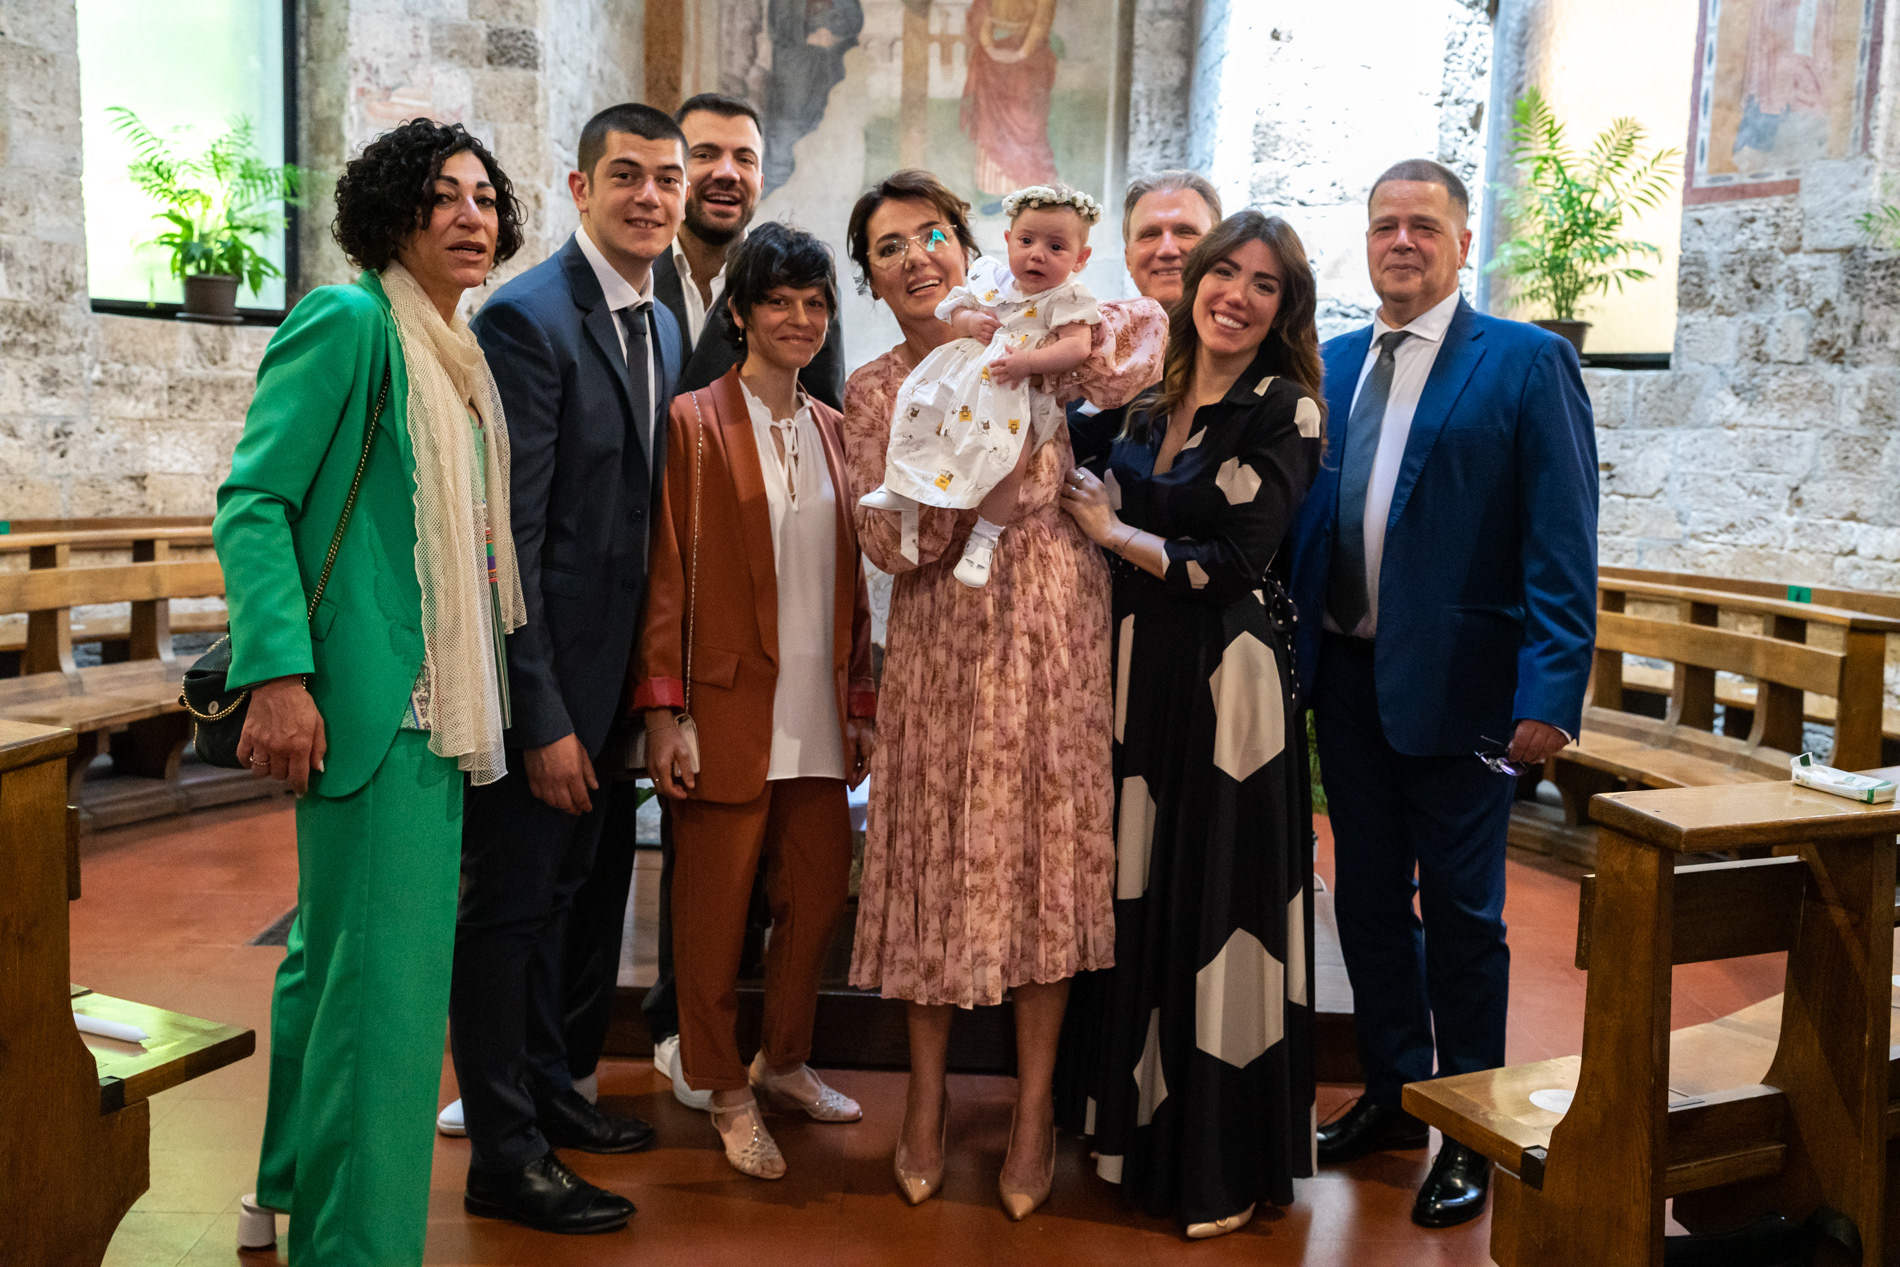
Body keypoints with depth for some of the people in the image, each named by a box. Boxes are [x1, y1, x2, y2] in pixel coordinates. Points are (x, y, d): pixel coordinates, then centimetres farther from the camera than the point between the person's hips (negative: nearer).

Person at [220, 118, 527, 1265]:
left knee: (337, 948, 19)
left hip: (436, 696, 9)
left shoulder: (461, 353, 16)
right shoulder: (349, 321, -8)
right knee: (385, 967, -8)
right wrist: (278, 675, -22)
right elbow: (253, 501, -14)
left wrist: (482, 684, 15)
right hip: (366, 693, -9)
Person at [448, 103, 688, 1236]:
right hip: (538, 665, -8)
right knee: (509, 899, 4)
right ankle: (505, 1154, 19)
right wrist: (542, 717, -21)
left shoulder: (663, 326, 9)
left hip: (607, 662, 8)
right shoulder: (528, 318, -17)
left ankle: (548, 1091, 39)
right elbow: (508, 532, -20)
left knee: (560, 886, 21)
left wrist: (643, 679, 11)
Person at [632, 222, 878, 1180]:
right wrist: (662, 713, -11)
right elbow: (668, 574, -6)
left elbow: (851, 579, 14)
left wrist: (862, 703, 11)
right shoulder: (695, 423, -4)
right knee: (715, 907, 5)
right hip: (729, 708, -5)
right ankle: (726, 1092, 22)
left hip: (819, 712, 5)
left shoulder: (831, 432, 12)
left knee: (818, 893, 11)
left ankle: (784, 1062, 32)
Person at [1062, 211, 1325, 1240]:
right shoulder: (1145, 403, 12)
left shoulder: (1285, 410, -6)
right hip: (1138, 673, 6)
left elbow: (1233, 563, -12)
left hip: (1228, 686, -5)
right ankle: (1139, 1127, 26)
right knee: (1137, 897, 10)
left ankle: (1225, 1165, 17)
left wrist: (1113, 531, -3)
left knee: (1218, 903, 1)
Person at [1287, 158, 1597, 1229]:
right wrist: (1298, 648, 2)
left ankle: (1472, 1134, 23)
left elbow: (1563, 546, -11)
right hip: (1348, 678, 5)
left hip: (1456, 687, -5)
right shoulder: (1333, 365, 11)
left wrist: (1550, 694, -18)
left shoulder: (1527, 362, -6)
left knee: (1463, 916, 6)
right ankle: (1392, 1098, 33)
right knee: (1368, 899, 15)